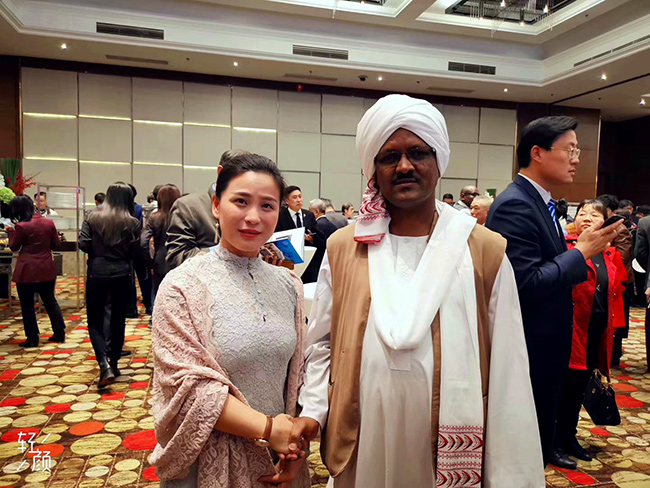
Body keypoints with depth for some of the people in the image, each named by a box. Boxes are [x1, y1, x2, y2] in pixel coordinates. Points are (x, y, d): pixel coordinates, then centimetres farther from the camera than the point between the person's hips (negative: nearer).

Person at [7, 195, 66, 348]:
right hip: (46, 269, 5)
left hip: (27, 271, -5)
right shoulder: (49, 223, 1)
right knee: (50, 301, 16)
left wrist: (10, 231, 14)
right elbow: (56, 244, 9)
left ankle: (32, 339, 10)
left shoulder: (21, 226, -12)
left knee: (27, 305, 7)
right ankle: (60, 334, 19)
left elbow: (14, 247, 1)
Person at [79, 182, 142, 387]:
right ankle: (114, 364, 24)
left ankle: (105, 365, -11)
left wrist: (98, 250, 12)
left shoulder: (93, 218, -3)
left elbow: (83, 244, -7)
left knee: (95, 321, 7)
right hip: (122, 274, 1)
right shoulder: (133, 223, -6)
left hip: (97, 272, 0)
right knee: (118, 320, 15)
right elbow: (135, 252, -7)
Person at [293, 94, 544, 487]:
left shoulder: (486, 252, -6)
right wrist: (314, 410, -6)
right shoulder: (342, 249, -1)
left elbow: (507, 375, -5)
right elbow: (323, 343, 7)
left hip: (451, 455, -1)